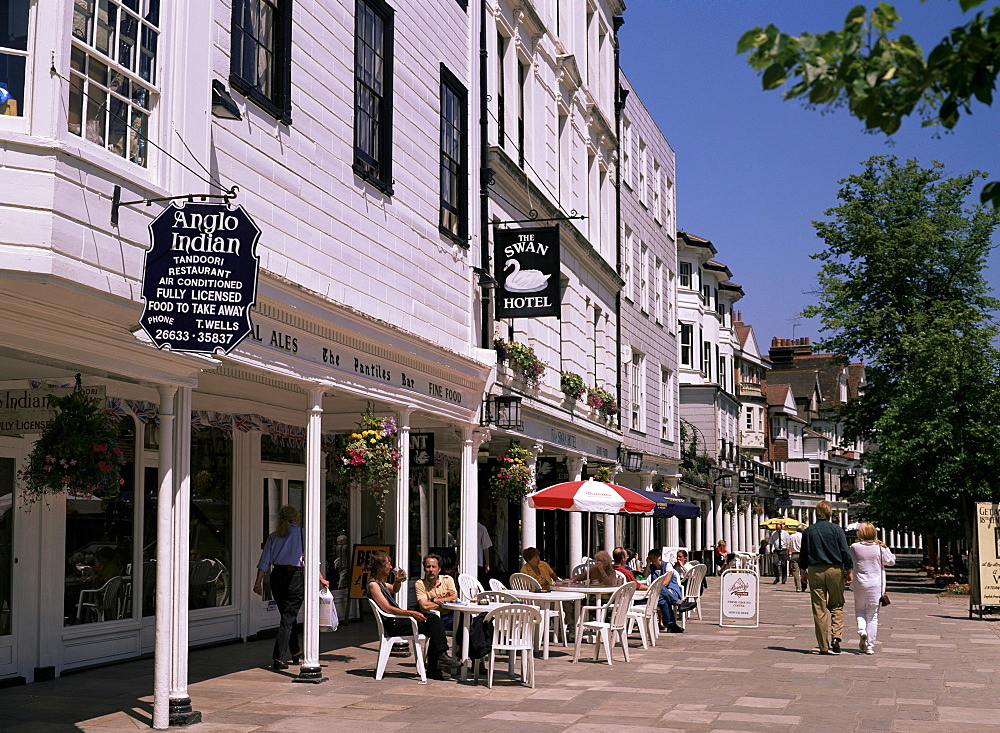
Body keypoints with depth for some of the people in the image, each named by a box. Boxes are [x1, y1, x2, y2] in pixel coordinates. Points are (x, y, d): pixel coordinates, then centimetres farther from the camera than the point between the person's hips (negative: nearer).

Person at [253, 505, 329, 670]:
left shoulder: (273, 536, 10)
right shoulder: (301, 533, -1)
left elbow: (264, 561, 4)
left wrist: (258, 581, 5)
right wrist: (321, 579, 2)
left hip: (276, 577, 4)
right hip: (294, 576, -4)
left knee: (288, 615, 18)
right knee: (288, 618, -2)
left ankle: (296, 655, 28)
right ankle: (278, 658, -12)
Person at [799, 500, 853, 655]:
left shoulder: (808, 531, 4)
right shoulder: (836, 530, -4)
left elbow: (803, 554, 9)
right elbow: (845, 552, -6)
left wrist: (803, 570, 21)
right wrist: (850, 570, 1)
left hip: (815, 572, 1)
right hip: (835, 571, -1)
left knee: (819, 609, 4)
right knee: (837, 606, 13)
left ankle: (823, 646, 5)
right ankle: (836, 636, -7)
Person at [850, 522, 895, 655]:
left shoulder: (855, 547, -8)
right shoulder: (879, 548, -7)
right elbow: (891, 561, 6)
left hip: (860, 585, 0)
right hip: (875, 585, 0)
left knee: (860, 610, 20)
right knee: (872, 616, 8)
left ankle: (861, 629, -9)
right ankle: (870, 646, 7)